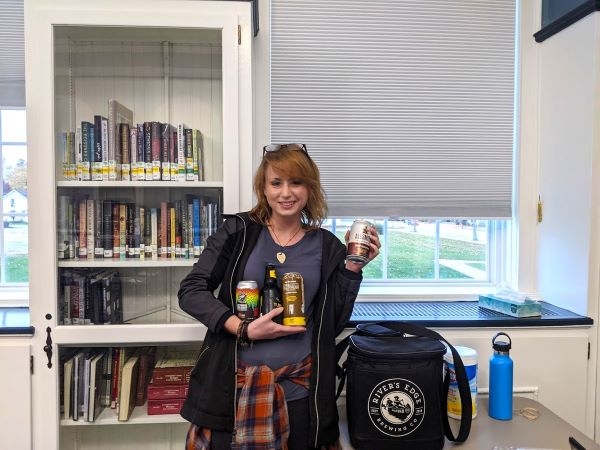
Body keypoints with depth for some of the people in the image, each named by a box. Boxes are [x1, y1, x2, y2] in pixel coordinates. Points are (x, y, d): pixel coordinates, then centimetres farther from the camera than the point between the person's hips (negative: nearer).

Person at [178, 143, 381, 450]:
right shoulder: (238, 231, -3)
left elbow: (334, 324, 3)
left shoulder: (327, 247, 2)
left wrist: (352, 268, -6)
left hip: (298, 390, 1)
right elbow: (190, 291, -4)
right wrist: (245, 329, -14)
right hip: (231, 385, -1)